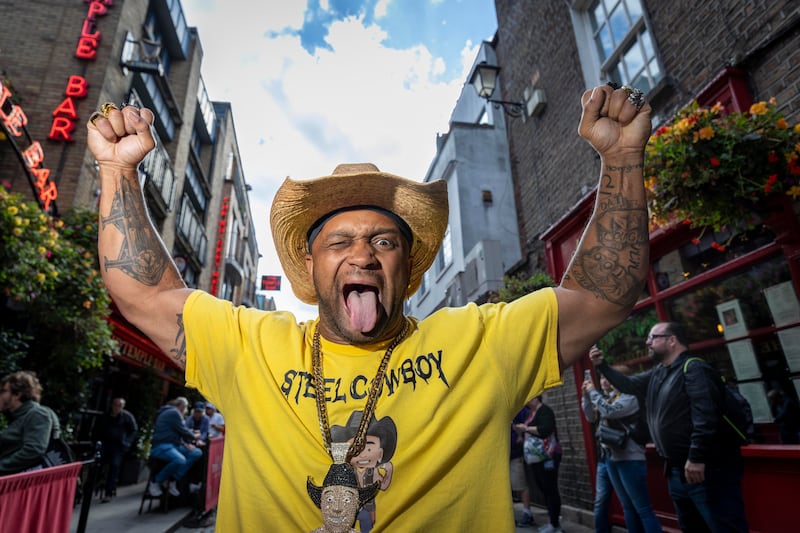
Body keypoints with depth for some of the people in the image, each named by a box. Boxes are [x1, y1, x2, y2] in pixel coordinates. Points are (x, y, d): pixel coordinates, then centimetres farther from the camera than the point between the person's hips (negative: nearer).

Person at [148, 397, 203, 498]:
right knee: (180, 460, -36)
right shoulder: (173, 412, -10)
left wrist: (185, 443, 9)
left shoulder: (172, 412, 22)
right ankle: (155, 482, -12)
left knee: (197, 453, -3)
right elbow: (182, 430, -9)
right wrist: (194, 437, 8)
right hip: (161, 445, -11)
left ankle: (173, 480, -7)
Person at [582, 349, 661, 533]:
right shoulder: (609, 399, 13)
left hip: (629, 459, -8)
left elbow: (608, 411, -23)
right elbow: (592, 417, 16)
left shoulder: (629, 397, -10)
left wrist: (593, 391, -10)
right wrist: (586, 395, 5)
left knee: (643, 508, -4)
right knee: (628, 507, 16)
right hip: (609, 457, 8)